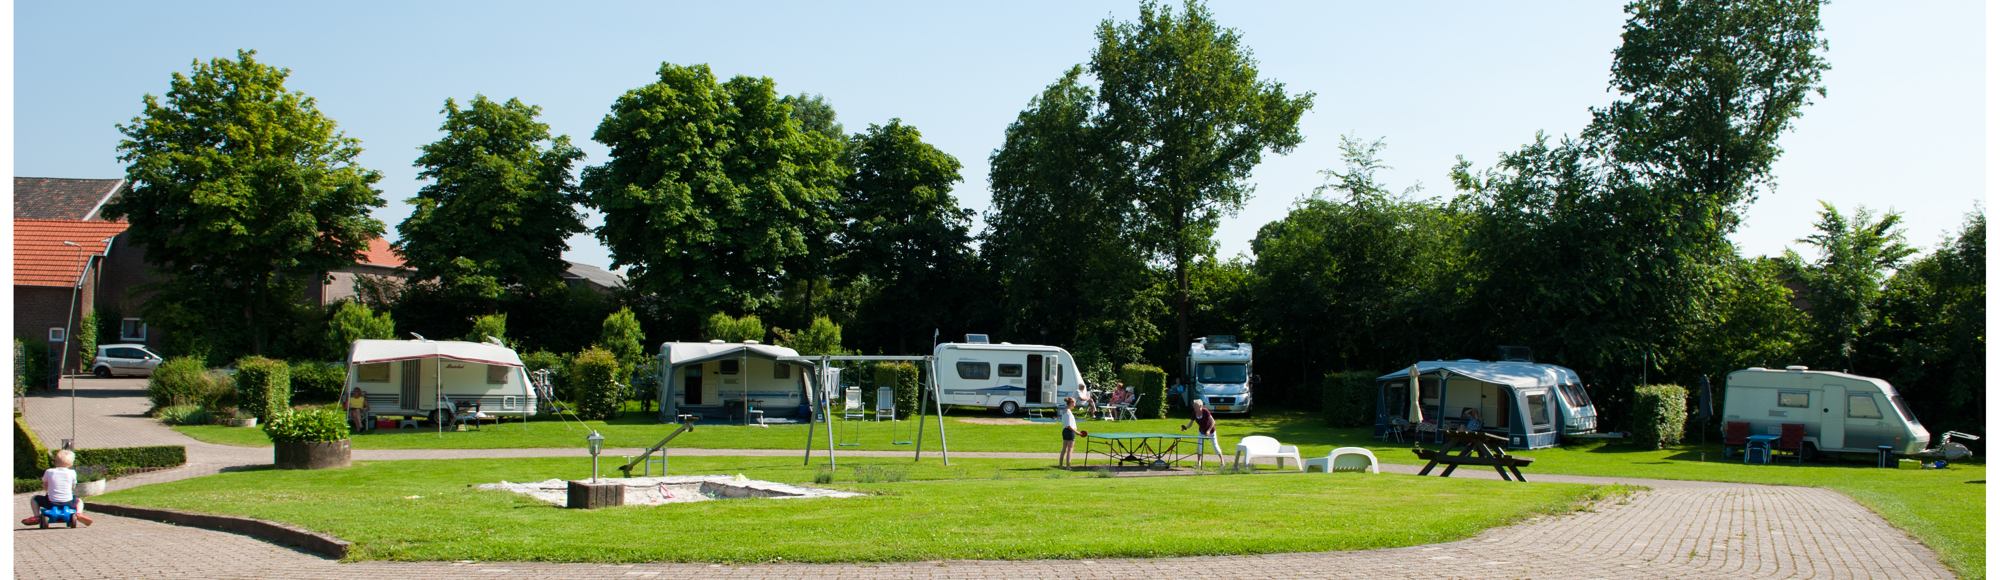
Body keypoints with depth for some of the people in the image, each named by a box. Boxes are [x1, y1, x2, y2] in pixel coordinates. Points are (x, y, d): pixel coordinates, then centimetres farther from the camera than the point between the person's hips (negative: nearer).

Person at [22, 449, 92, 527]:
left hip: (51, 503, 0)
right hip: (68, 502, 0)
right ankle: (79, 514, 2)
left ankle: (37, 516, 8)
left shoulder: (49, 472, -3)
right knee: (79, 501, 32)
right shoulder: (72, 473, -3)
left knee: (34, 499, 25)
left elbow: (45, 486, 11)